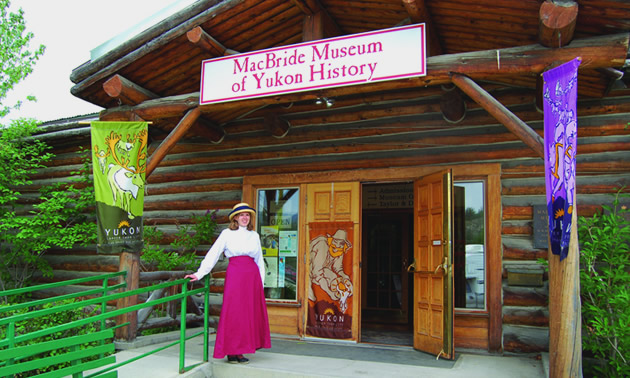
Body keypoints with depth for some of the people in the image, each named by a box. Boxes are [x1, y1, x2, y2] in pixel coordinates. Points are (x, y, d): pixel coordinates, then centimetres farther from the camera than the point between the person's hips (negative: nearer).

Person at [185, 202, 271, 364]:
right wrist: (199, 274, -5)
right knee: (233, 312, -3)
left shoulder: (254, 235, 15)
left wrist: (261, 281, 12)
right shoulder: (227, 234, 5)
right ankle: (231, 352, 6)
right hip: (234, 275, -4)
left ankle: (240, 351, 11)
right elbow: (213, 254, 2)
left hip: (252, 276, 4)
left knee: (250, 313, 3)